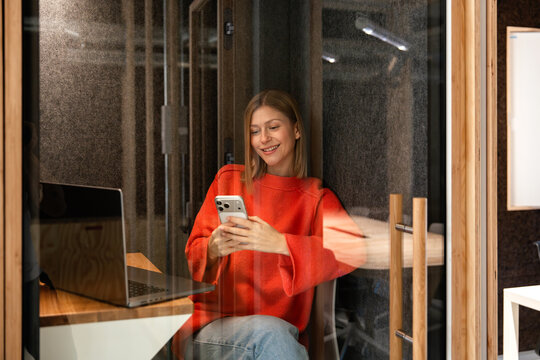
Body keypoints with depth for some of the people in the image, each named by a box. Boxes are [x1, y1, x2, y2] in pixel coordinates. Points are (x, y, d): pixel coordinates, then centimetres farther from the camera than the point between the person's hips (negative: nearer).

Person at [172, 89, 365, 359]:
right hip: (211, 325, 0)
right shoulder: (229, 179, 10)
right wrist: (213, 249, -17)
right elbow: (194, 253, 8)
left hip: (282, 333, 1)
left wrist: (281, 243, -28)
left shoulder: (316, 197, 6)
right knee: (268, 331, -32)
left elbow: (354, 249, -14)